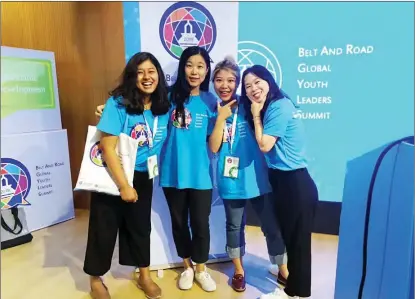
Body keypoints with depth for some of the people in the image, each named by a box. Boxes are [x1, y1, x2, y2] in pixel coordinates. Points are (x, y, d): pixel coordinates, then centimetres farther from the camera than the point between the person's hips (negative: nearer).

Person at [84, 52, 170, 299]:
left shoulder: (165, 105, -6)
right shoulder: (118, 103, -19)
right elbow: (107, 147, -21)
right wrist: (124, 185, -20)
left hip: (143, 177, 4)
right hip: (112, 175, -4)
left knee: (141, 225, 17)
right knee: (104, 227, 10)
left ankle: (144, 276, 37)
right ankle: (96, 279, 34)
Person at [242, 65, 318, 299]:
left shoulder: (279, 106, -16)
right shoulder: (268, 109, 11)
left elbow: (265, 145, -16)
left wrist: (256, 115, -8)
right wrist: (256, 113, 5)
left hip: (296, 183, -10)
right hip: (282, 181, 10)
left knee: (298, 240, 7)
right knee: (289, 237, 20)